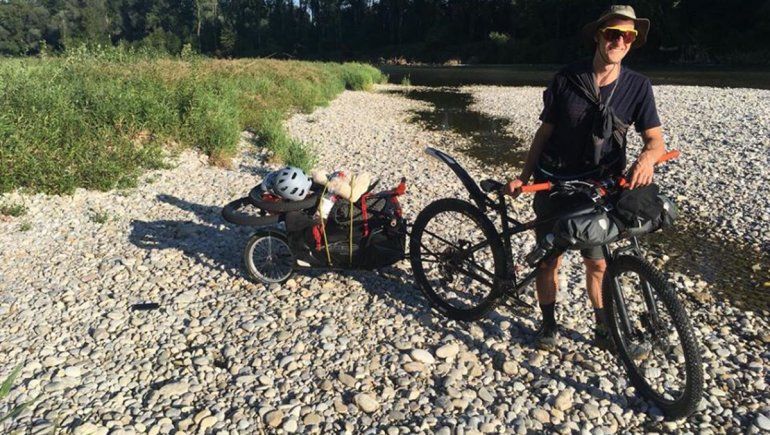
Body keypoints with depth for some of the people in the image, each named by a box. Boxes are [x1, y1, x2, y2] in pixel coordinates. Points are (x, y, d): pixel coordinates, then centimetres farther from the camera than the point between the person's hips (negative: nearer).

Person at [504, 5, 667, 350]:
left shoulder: (637, 86, -4)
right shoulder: (566, 79, -6)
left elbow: (656, 138, -7)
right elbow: (545, 131, 0)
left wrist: (648, 156, -31)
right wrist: (523, 177, -3)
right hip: (554, 183, 0)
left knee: (597, 263, 3)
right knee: (549, 260, 5)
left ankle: (603, 328, 24)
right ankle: (549, 324, 25)